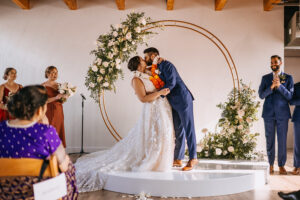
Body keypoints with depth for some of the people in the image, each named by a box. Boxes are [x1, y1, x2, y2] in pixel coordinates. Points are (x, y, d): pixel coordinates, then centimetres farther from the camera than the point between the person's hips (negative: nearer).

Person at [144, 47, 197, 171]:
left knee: (188, 129, -5)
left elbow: (171, 83, -20)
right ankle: (178, 159, 14)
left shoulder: (166, 65, -11)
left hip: (183, 100, -9)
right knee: (178, 131, 9)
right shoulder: (156, 69, 16)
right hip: (174, 104, 9)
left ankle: (193, 158, 1)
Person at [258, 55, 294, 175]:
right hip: (269, 113, 1)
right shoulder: (265, 78, 8)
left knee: (282, 140, 1)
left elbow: (289, 96, -4)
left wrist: (279, 85, -18)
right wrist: (271, 87, -17)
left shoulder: (288, 78, 5)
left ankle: (281, 165, 13)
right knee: (270, 139, 6)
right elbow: (261, 95, 0)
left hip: (282, 113, -1)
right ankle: (271, 164, 17)